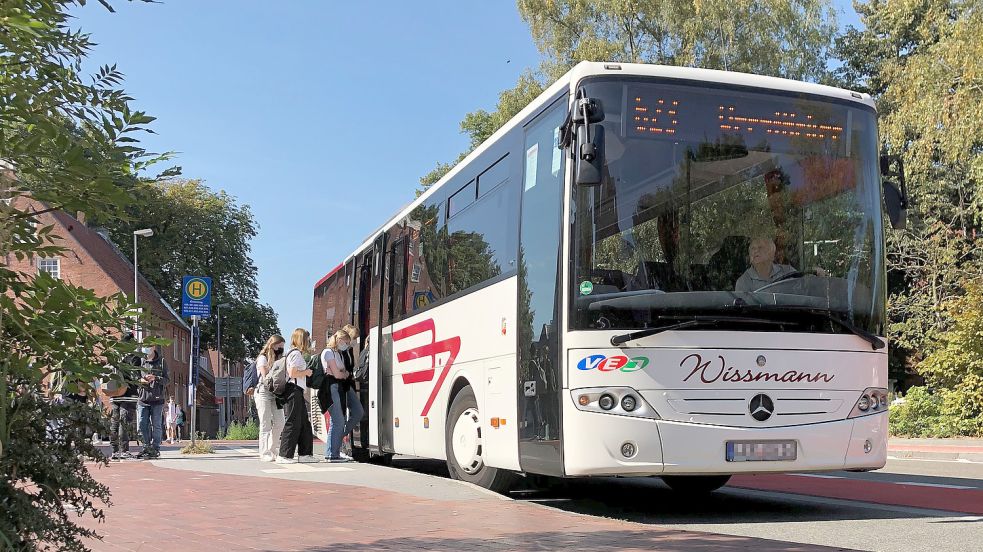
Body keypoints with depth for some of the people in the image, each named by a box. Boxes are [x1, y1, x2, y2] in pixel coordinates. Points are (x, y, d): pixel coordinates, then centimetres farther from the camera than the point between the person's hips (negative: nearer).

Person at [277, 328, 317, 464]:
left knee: (304, 423, 11)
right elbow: (292, 373, -17)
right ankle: (284, 456, -8)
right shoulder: (296, 353, -10)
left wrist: (305, 372, 15)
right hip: (294, 390, -11)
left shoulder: (297, 353, 21)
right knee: (292, 423, -9)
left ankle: (304, 454, 14)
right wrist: (306, 372, -6)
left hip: (297, 391, 11)